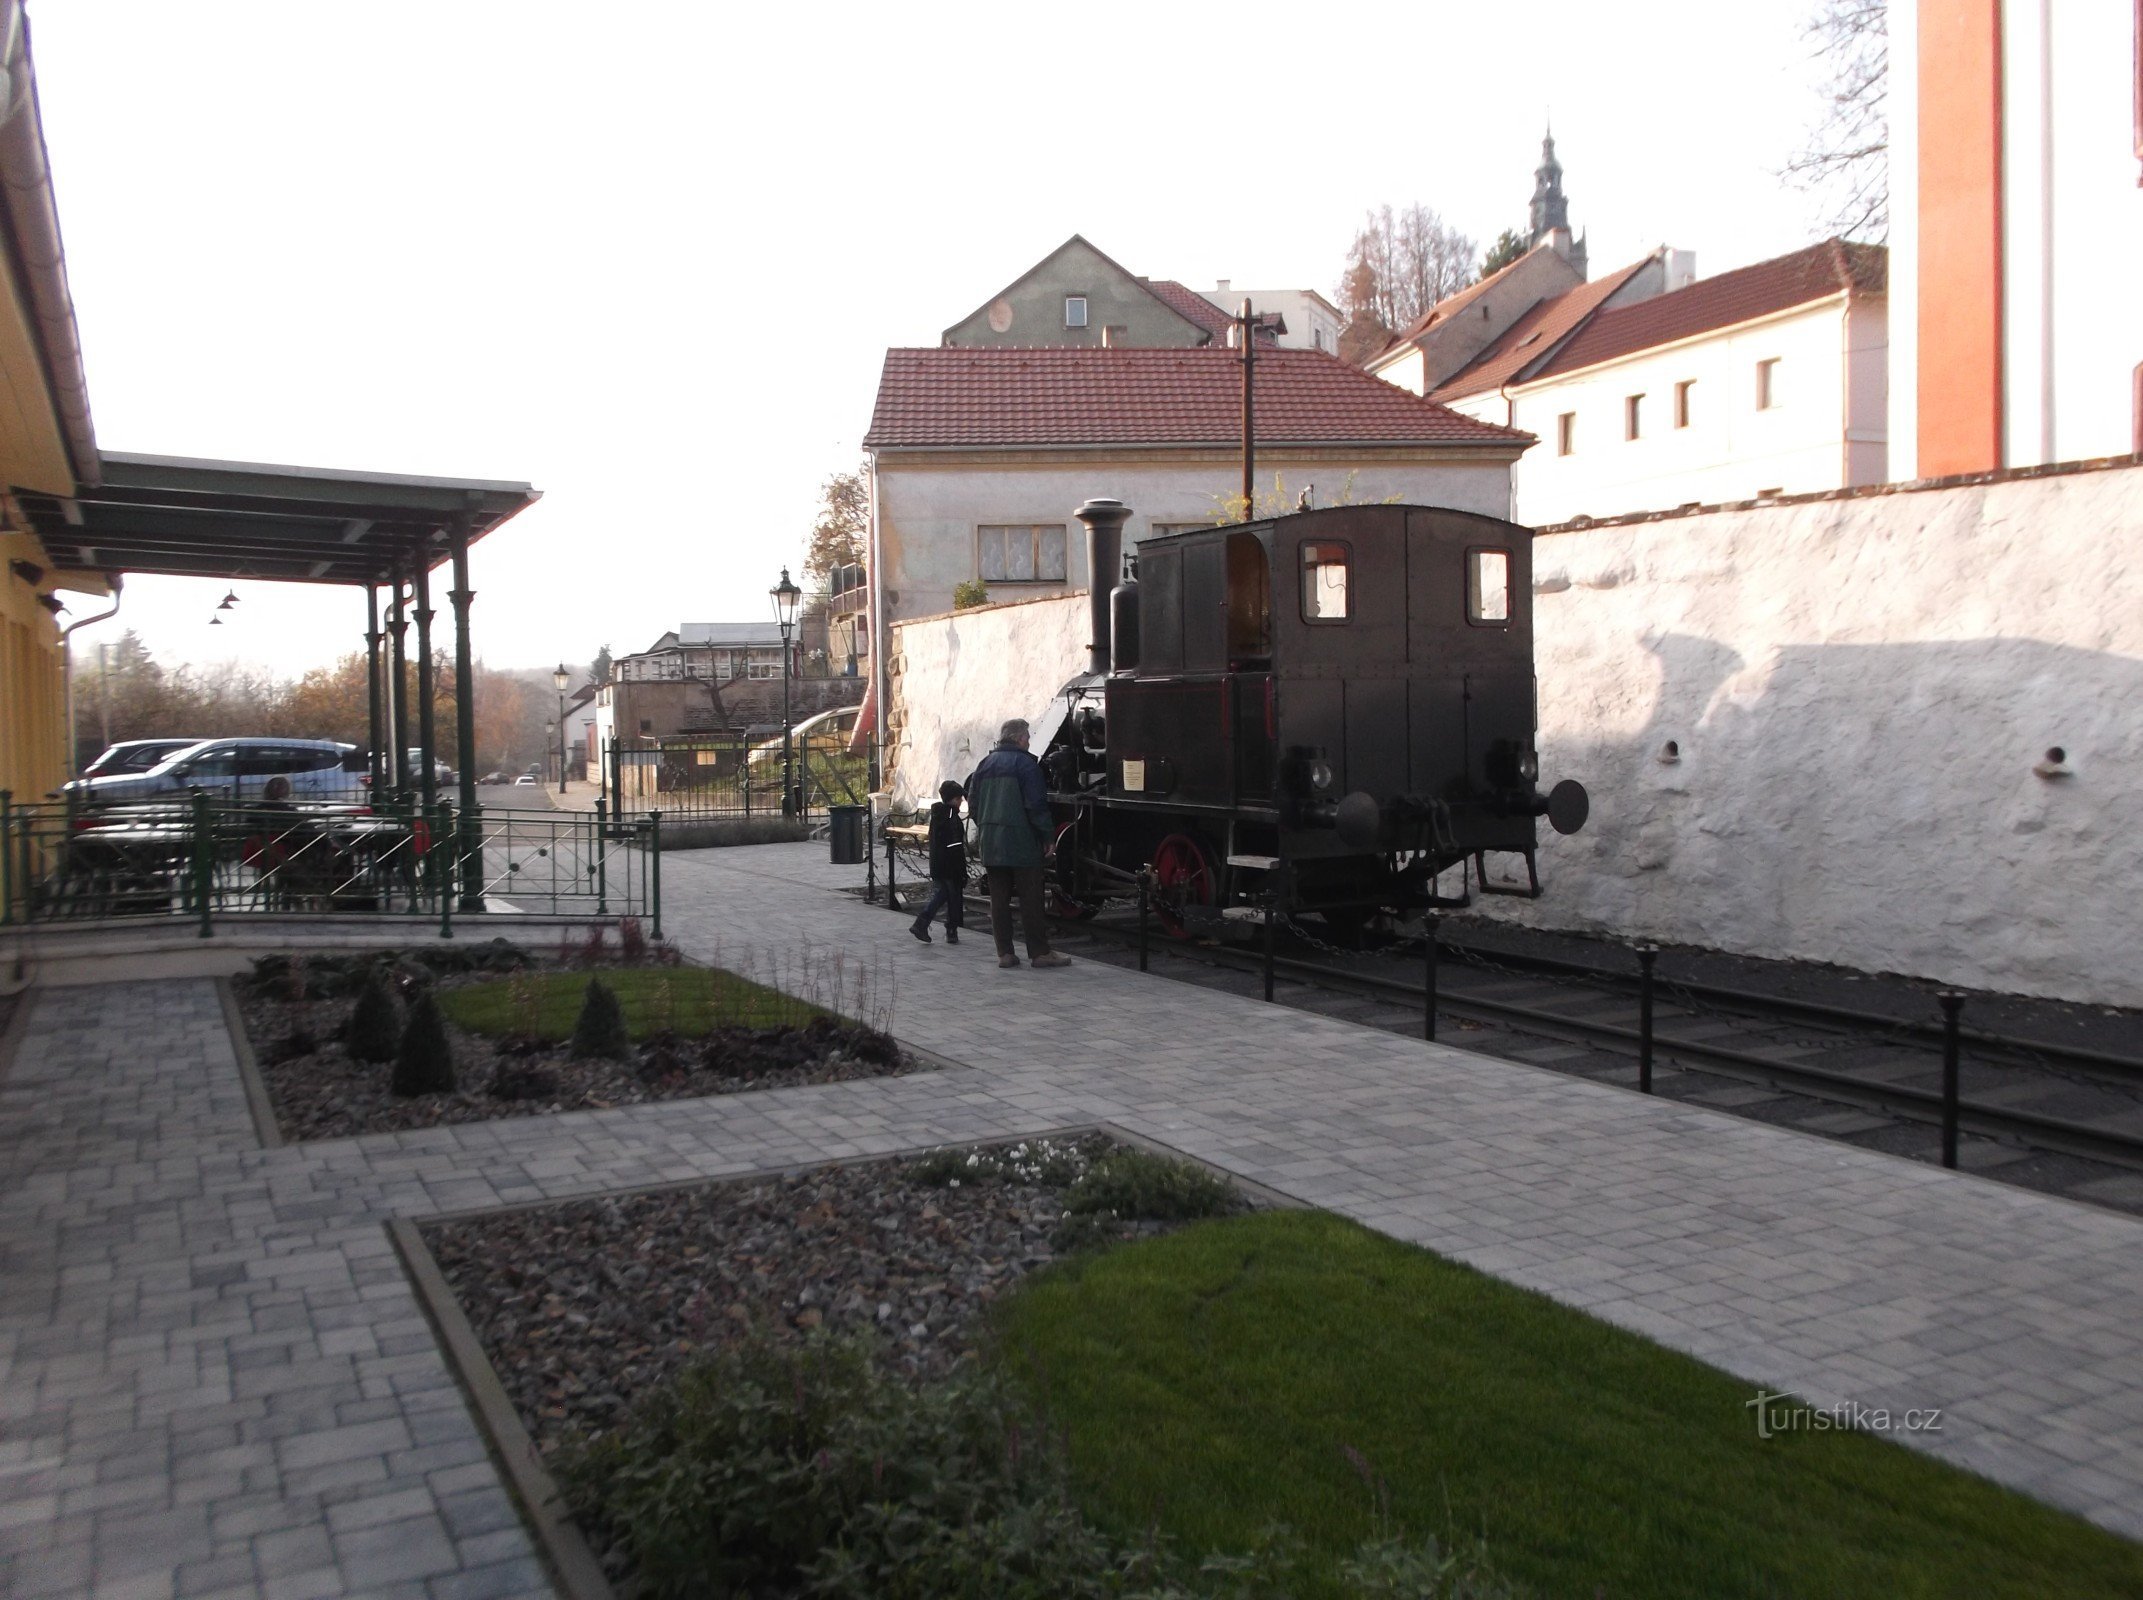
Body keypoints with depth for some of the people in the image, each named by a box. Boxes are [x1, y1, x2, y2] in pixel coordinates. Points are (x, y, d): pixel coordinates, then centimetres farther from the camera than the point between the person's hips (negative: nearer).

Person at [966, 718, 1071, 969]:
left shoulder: (985, 764, 12)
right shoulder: (1025, 763, -8)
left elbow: (973, 802, 15)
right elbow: (1037, 804, -13)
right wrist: (1046, 837, -6)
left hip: (991, 845, 6)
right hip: (1022, 844, -6)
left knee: (998, 899, 7)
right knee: (1031, 900, -1)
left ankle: (1004, 953, 8)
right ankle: (1040, 952, 1)